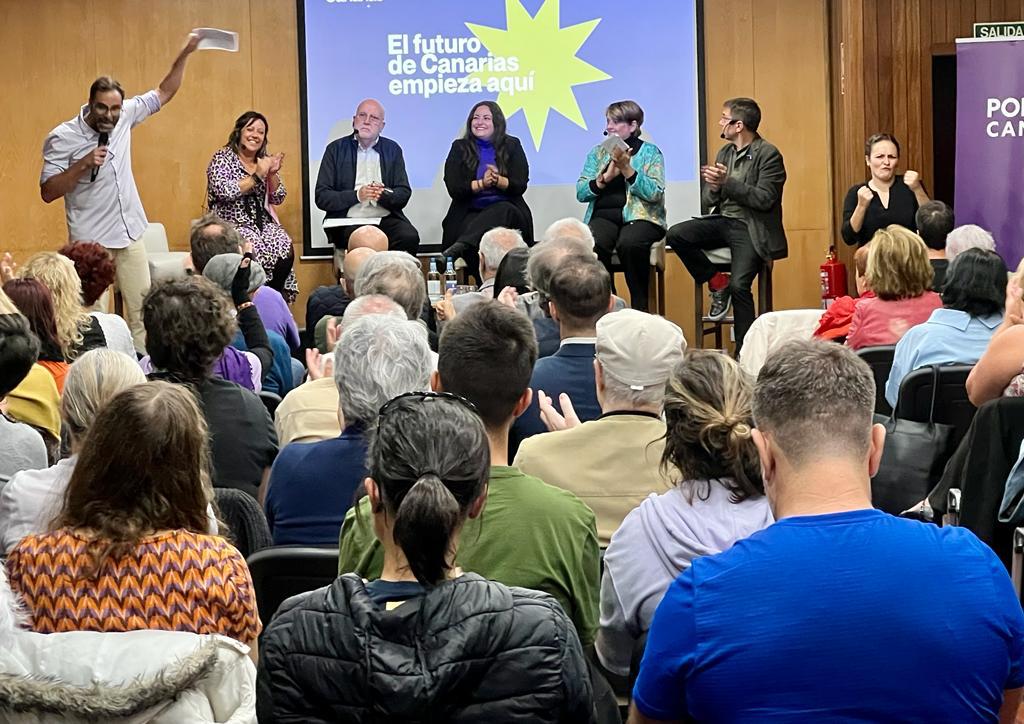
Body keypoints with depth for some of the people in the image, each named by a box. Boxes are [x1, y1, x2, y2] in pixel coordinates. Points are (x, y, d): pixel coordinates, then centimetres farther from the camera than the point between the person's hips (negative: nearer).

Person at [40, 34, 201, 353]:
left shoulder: (125, 117, 3)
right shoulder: (62, 137, -11)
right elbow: (47, 192, -10)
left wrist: (185, 54, 5)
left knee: (142, 313, 5)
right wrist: (83, 165, -21)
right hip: (90, 242, -5)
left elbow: (164, 93, 14)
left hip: (131, 236, 5)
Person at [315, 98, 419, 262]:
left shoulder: (392, 149, 15)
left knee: (410, 237, -28)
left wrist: (384, 195, -13)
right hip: (349, 222, -3)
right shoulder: (336, 149, 8)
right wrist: (357, 195, -13)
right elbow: (321, 197, 1)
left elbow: (404, 193, 9)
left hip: (386, 219, 3)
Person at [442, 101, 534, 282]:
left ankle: (457, 249, -57)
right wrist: (481, 184, -17)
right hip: (470, 212, 1)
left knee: (502, 211, -39)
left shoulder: (512, 146, 12)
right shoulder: (460, 148, 12)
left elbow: (520, 185, 1)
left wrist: (498, 181, -20)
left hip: (505, 209, -1)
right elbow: (454, 188, -1)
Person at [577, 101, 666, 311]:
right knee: (592, 244, -32)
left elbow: (655, 193, -7)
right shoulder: (598, 152, 18)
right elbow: (580, 193, 8)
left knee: (629, 244, -37)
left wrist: (627, 169, -15)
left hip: (639, 216, -3)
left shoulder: (650, 152, 7)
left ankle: (639, 306, -22)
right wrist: (605, 178, -9)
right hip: (604, 216, 3)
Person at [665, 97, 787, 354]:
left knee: (739, 285, -25)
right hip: (723, 221, 7)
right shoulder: (724, 153, 14)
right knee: (675, 235, -16)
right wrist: (714, 187, -11)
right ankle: (717, 283, 0)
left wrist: (727, 182, -20)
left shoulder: (768, 155, -7)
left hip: (751, 228, -7)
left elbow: (765, 199, -17)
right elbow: (707, 201, 13)